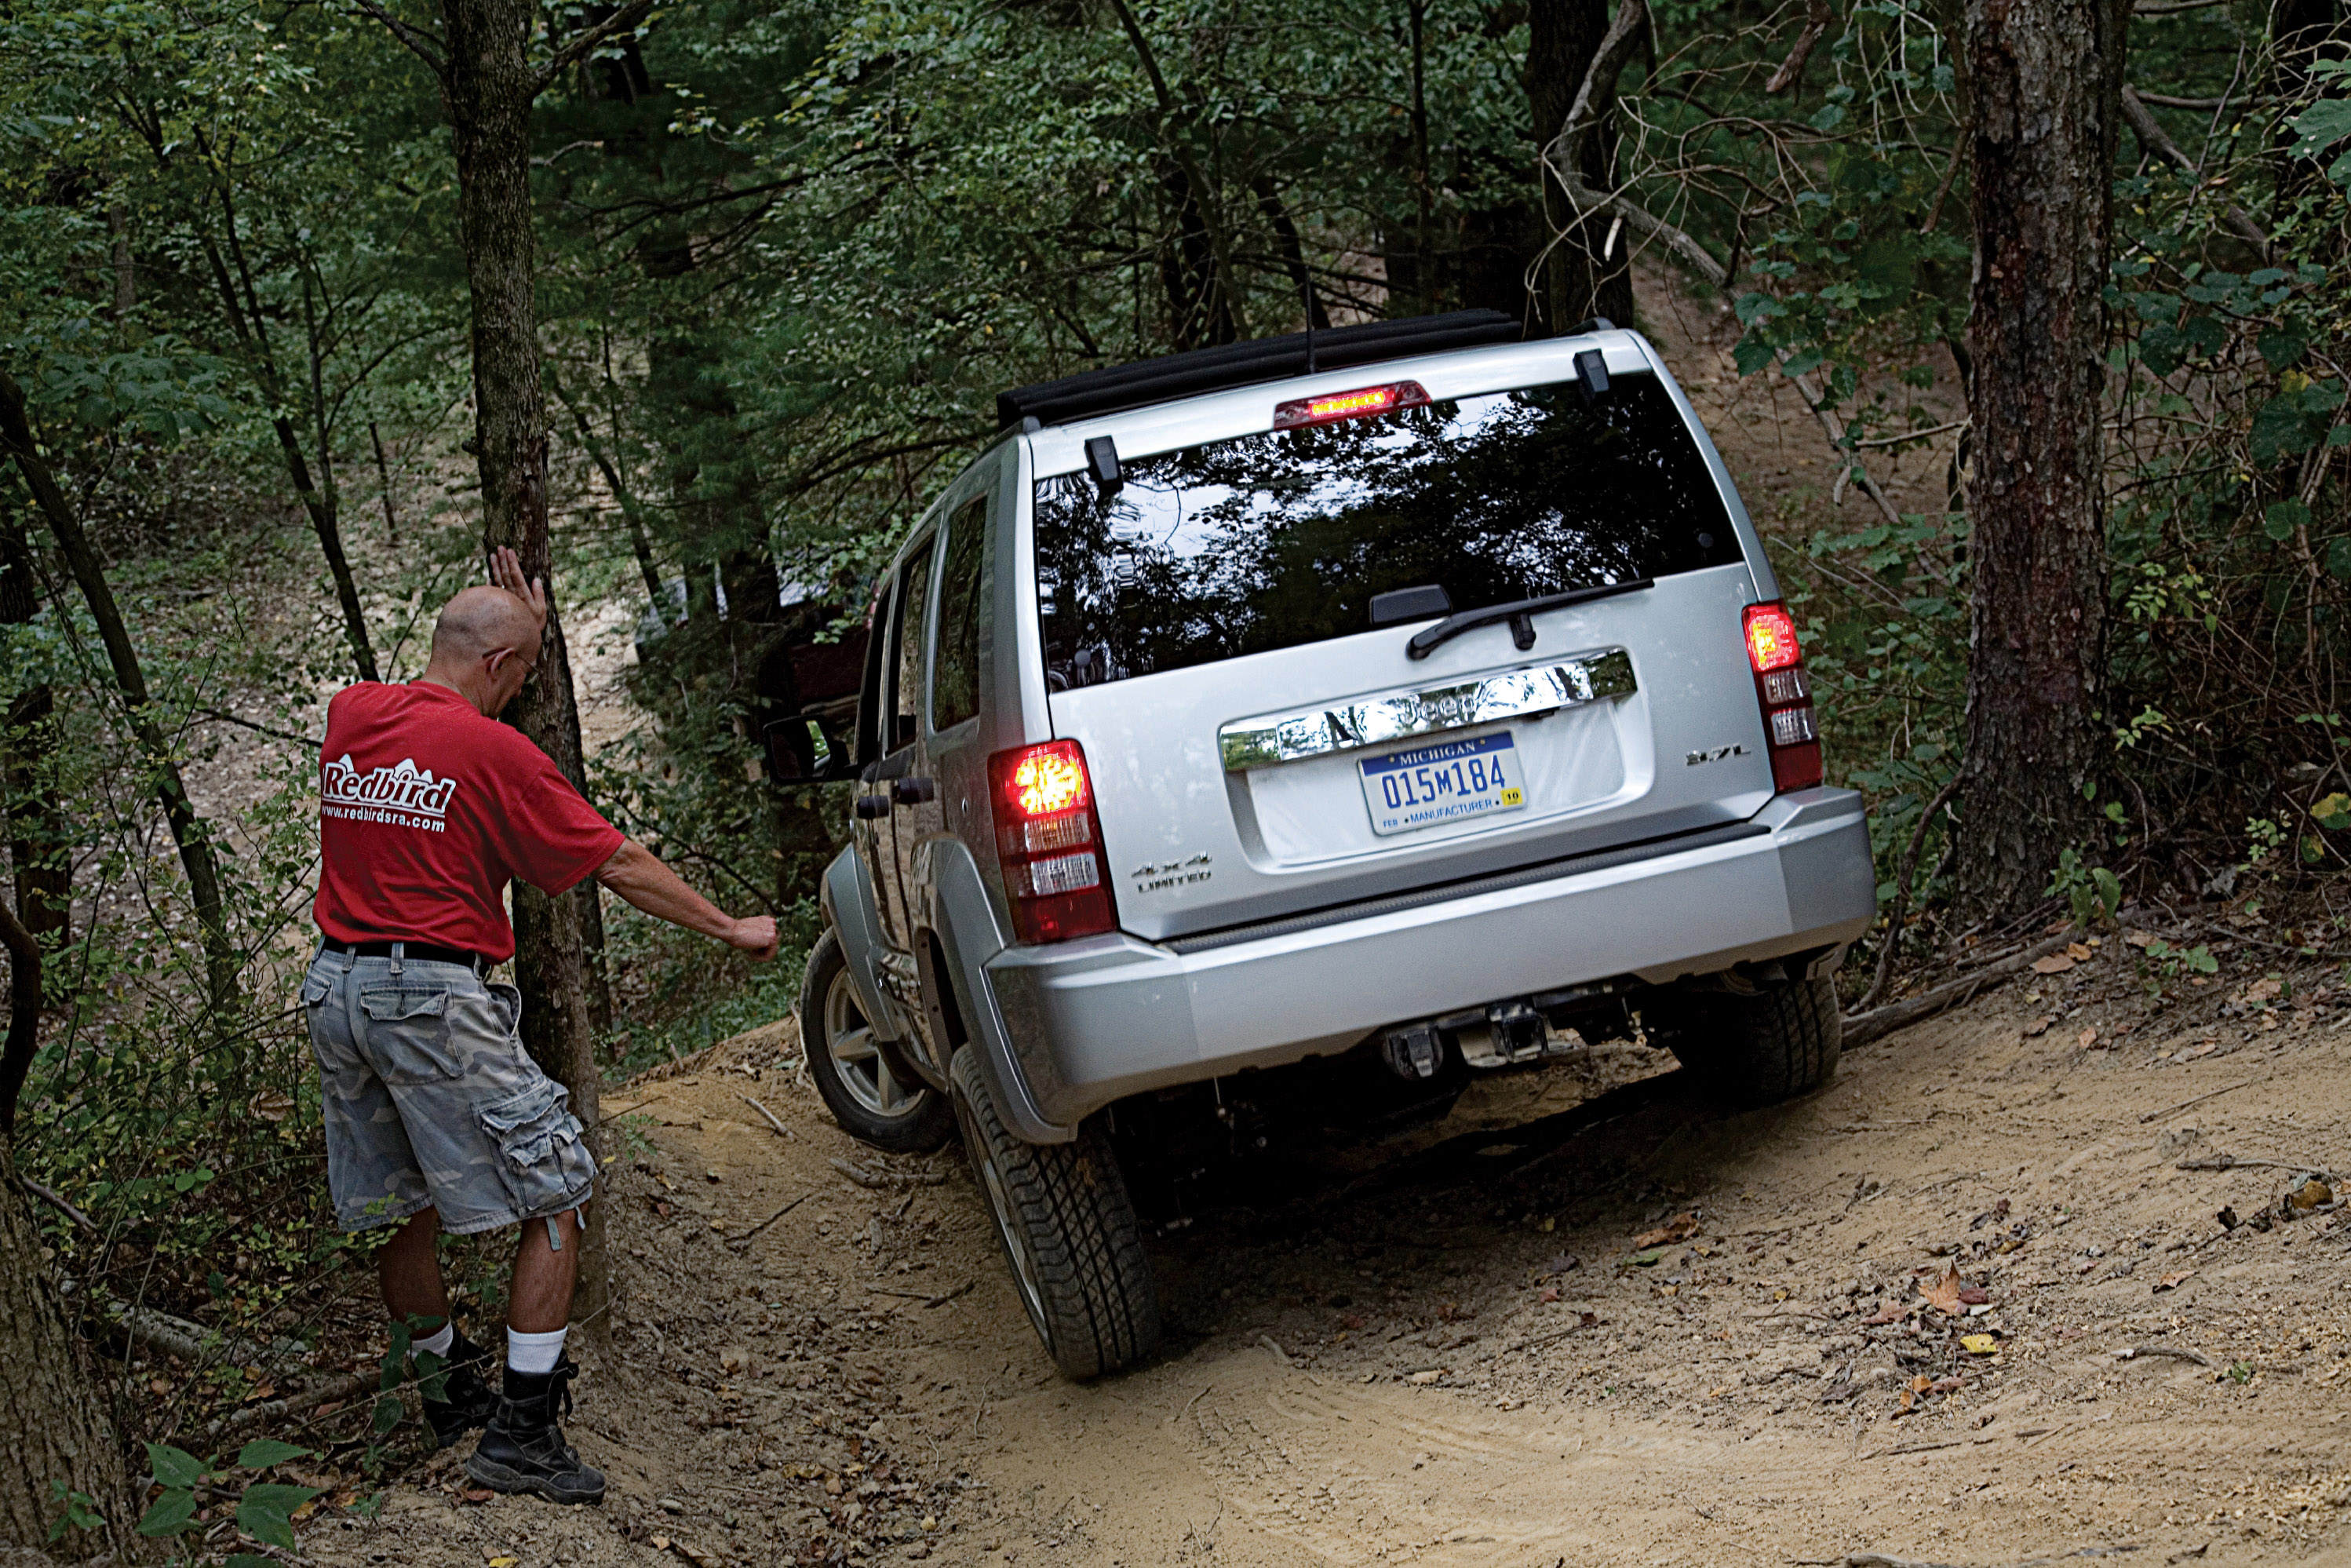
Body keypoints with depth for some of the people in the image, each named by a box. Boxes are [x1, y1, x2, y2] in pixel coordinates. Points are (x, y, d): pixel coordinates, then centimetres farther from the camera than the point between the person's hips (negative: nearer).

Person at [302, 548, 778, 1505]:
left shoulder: (349, 716, 7)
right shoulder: (491, 751, -12)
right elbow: (618, 865, -6)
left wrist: (520, 627, 30)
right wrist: (731, 930, 3)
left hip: (337, 992, 8)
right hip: (434, 997, -8)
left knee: (404, 1213, 19)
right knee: (554, 1200, 0)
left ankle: (451, 1395, 34)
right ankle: (521, 1435, -4)